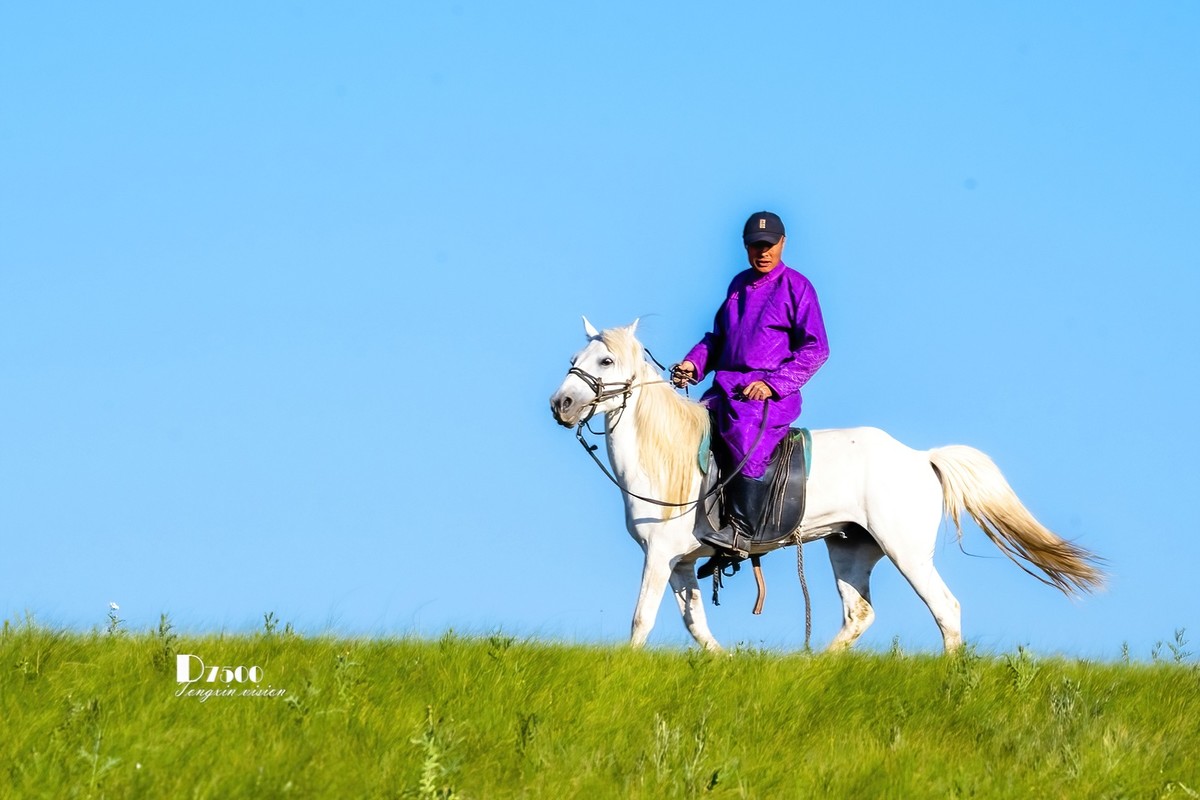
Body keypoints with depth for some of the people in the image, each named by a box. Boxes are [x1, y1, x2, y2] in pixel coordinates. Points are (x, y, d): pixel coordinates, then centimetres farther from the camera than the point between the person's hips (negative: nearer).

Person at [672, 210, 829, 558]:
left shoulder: (797, 287, 0)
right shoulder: (739, 285, 19)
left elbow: (816, 349, -5)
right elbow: (719, 336, 27)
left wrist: (772, 383, -16)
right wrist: (694, 363, 6)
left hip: (771, 394, -8)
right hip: (726, 387, 8)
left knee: (747, 432, -36)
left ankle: (741, 532, -40)